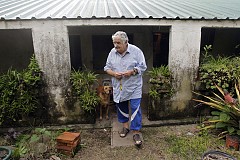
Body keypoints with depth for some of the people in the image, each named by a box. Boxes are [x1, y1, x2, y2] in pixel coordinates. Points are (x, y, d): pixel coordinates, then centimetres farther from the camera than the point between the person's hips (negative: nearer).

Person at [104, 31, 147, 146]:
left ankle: (136, 132, 10)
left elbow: (143, 67, -7)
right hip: (119, 87, 4)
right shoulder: (112, 52, 1)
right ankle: (125, 126, 36)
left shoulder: (136, 51, -10)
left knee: (135, 109, -3)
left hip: (134, 87, -4)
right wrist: (114, 73, -15)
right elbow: (107, 68, 6)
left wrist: (132, 72, -23)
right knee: (121, 107, 15)